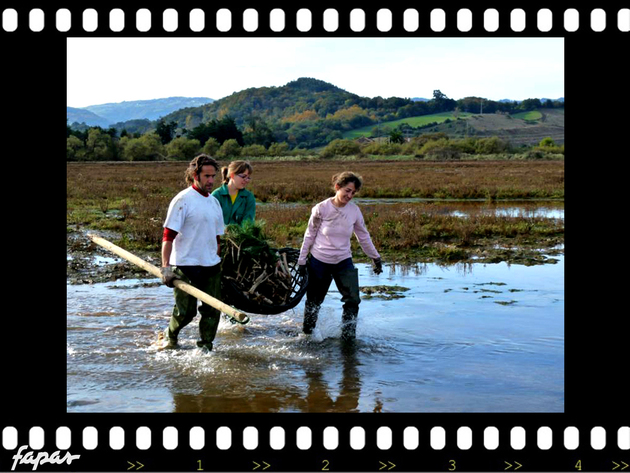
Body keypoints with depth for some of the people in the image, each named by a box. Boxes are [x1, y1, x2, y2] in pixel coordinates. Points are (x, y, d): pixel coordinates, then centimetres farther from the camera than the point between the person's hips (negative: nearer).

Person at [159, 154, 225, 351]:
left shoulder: (214, 202, 13)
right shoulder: (182, 200, -9)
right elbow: (168, 235, -13)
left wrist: (217, 262, 19)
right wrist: (165, 266, -20)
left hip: (211, 267, 6)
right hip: (186, 266, -6)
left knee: (213, 309, 3)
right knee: (186, 311, -2)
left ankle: (206, 345, 18)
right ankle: (169, 336, 26)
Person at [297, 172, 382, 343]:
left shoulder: (354, 210, -6)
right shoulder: (321, 209, -14)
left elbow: (363, 236, 8)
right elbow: (310, 235, -3)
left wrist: (375, 257, 14)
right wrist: (302, 260, 0)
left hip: (343, 261, 2)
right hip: (319, 261, -2)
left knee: (353, 300, -10)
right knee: (314, 302, 9)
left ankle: (347, 336, 3)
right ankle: (307, 334, 32)